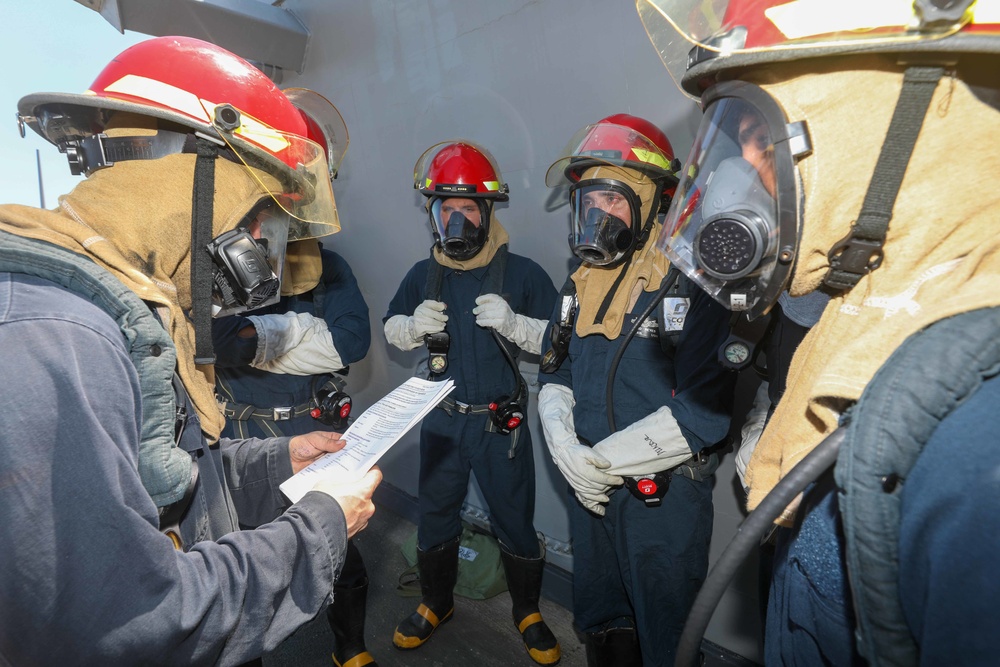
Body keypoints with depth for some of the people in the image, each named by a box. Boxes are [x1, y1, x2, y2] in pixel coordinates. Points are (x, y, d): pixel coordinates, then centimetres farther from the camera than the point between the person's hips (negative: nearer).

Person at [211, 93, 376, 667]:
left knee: (341, 554, 14)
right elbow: (227, 343, -20)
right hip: (245, 438, -2)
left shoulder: (329, 266, 5)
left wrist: (265, 335, -16)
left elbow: (354, 339, -12)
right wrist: (305, 330, -17)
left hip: (322, 432, 2)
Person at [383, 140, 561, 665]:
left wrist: (512, 323, -27)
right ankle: (436, 603, 46)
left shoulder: (522, 273, -11)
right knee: (435, 518, 20)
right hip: (442, 420, 3)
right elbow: (391, 330, 10)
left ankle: (528, 612, 39)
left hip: (501, 422, -3)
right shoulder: (423, 275, -1)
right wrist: (414, 325, -13)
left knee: (515, 522, 13)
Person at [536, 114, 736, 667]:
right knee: (601, 622, 25)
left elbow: (702, 411, -22)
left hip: (665, 496, -6)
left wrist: (601, 459, -17)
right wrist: (568, 452, -9)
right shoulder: (581, 283, 6)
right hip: (590, 491, 6)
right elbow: (554, 373, 8)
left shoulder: (691, 284, -16)